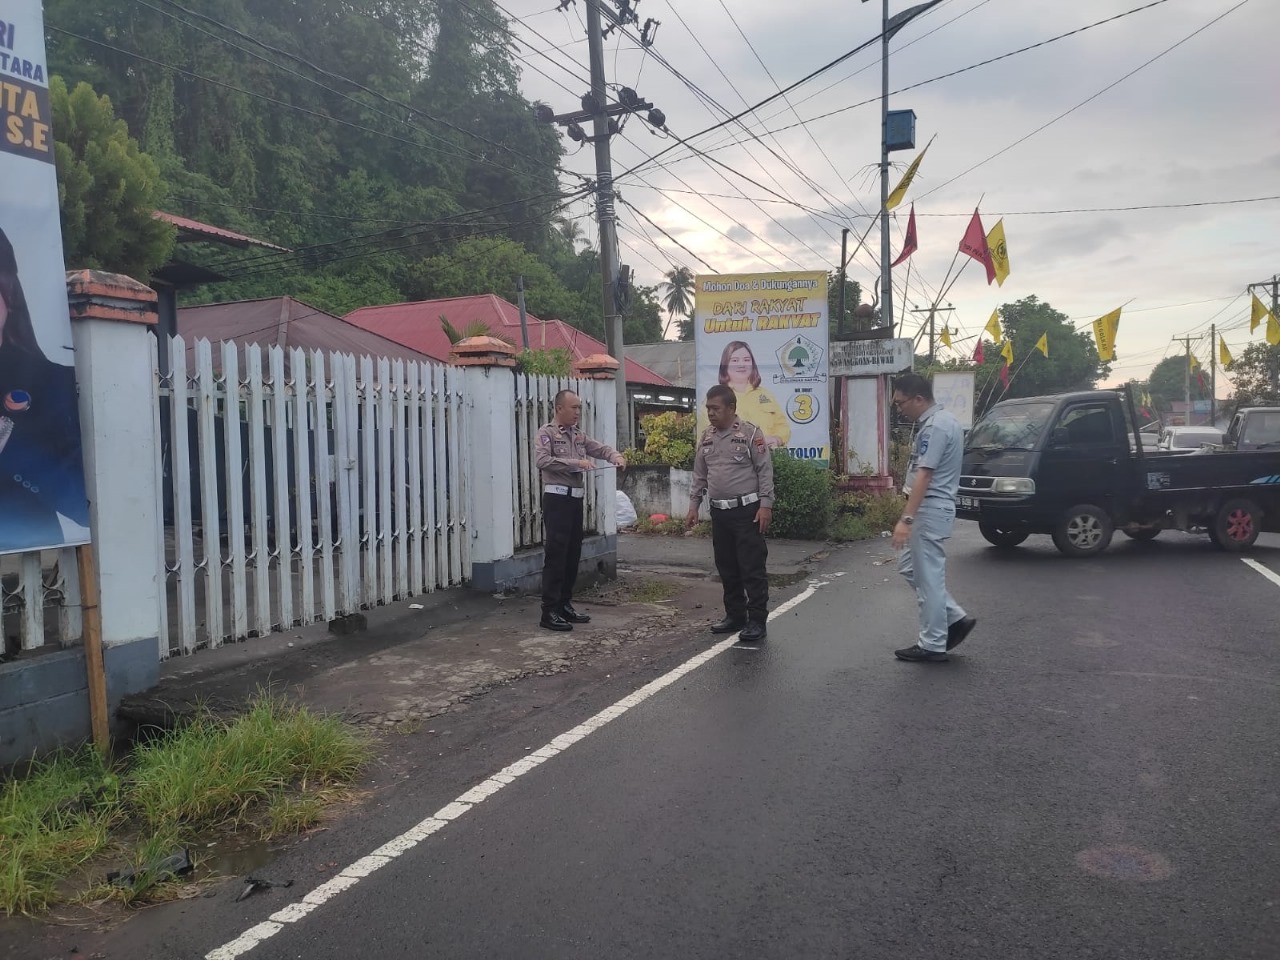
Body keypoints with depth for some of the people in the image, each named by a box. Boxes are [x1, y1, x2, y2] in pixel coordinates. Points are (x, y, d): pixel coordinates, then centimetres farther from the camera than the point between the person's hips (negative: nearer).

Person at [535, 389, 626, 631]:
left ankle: (564, 605, 20)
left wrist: (616, 456, -9)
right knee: (556, 554, -9)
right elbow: (543, 461, -19)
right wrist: (576, 462, -25)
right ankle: (549, 611, -6)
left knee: (573, 554, 11)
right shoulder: (547, 433, -5)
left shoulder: (579, 436, 16)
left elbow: (601, 449, 14)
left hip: (576, 499, 8)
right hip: (556, 498, -8)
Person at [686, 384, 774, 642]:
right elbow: (699, 475, 17)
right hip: (719, 512, 6)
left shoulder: (750, 433, -6)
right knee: (727, 568, 12)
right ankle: (735, 616, 24)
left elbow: (765, 471, -8)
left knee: (752, 568, -4)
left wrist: (765, 504, -14)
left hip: (747, 511, -6)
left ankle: (757, 621, 3)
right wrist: (693, 506, 13)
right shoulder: (706, 437, 11)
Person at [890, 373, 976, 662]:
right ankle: (956, 619, 19)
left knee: (928, 577, -2)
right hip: (931, 509, 11)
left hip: (929, 510, -11)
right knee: (909, 568, 17)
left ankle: (932, 646, 8)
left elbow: (924, 476, -26)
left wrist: (905, 519, -29)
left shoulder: (934, 427, -19)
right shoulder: (943, 420, 13)